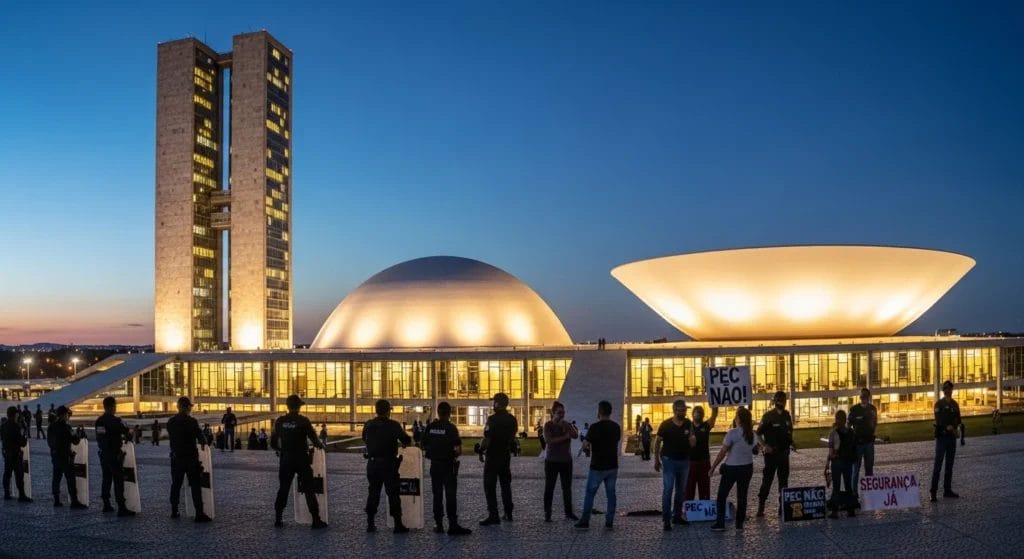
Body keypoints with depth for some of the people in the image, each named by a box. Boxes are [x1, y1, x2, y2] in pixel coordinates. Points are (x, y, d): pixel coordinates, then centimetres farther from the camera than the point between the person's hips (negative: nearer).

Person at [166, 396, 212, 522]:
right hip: (191, 458, -5)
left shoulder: (170, 422, 2)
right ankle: (199, 514, -4)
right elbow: (200, 436, -11)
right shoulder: (192, 421, -14)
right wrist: (203, 443, 11)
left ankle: (174, 511, 22)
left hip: (176, 458, 5)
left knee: (175, 485, 15)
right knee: (195, 486, -2)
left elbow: (170, 438, 11)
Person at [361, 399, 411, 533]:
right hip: (388, 464, -4)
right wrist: (404, 443, 14)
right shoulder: (393, 425, -11)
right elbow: (407, 440, -9)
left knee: (373, 492, 14)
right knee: (393, 493, 2)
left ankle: (370, 523, 16)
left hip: (372, 463, 4)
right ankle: (398, 524, 4)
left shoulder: (368, 425, 2)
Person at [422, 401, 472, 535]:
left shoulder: (429, 427, 1)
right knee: (451, 495, -3)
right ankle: (453, 525, -8)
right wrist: (456, 453, 6)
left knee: (437, 495, 11)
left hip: (434, 464, 4)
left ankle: (438, 524, 14)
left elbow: (424, 446, 4)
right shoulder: (451, 428, -11)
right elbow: (458, 449, -15)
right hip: (449, 464, -4)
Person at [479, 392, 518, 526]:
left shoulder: (492, 419, -17)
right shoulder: (512, 419, 4)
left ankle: (493, 516, -5)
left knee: (490, 486, -2)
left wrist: (481, 448, -4)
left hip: (492, 456, -7)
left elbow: (487, 439, -19)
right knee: (506, 484, 18)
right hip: (506, 456, 7)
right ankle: (508, 513, 22)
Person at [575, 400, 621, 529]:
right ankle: (609, 522, 8)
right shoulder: (616, 427, 3)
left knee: (590, 493, 5)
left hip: (598, 466, -5)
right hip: (612, 466, 5)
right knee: (610, 493, 8)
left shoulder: (595, 427, -16)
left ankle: (585, 521, 8)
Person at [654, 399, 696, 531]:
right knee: (668, 490, -7)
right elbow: (657, 442, -2)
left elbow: (692, 444, -1)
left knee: (681, 490, 12)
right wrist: (656, 460, -1)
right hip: (669, 460, -4)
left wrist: (692, 437, -23)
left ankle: (677, 516, 23)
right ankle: (666, 520, -5)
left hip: (684, 461, 4)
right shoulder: (666, 424, -11)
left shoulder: (688, 424, -2)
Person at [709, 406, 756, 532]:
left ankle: (720, 523, 7)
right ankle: (739, 523, 16)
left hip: (732, 468, -5)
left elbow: (722, 452, -15)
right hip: (747, 467, 5)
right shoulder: (752, 434, -1)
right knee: (742, 496, 13)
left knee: (722, 496, 8)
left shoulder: (733, 433, -17)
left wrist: (713, 467, -7)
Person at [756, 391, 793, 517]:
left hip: (784, 453, 5)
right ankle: (761, 506, -2)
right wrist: (764, 445, -20)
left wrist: (790, 442, 4)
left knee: (784, 479, 11)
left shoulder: (787, 415, 9)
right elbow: (758, 434, -8)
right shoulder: (768, 416, -8)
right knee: (767, 479, -6)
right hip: (772, 453, -5)